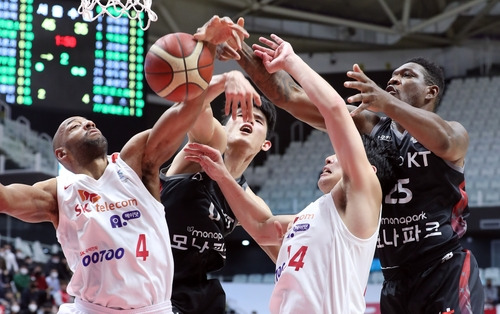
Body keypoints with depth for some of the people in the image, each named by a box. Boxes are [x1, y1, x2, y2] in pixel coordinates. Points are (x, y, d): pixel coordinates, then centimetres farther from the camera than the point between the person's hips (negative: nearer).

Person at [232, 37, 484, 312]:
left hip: (447, 274, -5)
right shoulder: (368, 125, 8)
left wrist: (387, 103, -44)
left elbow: (444, 142, -29)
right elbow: (289, 97, -1)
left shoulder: (453, 132, -2)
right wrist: (243, 52, -14)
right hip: (395, 280, 5)